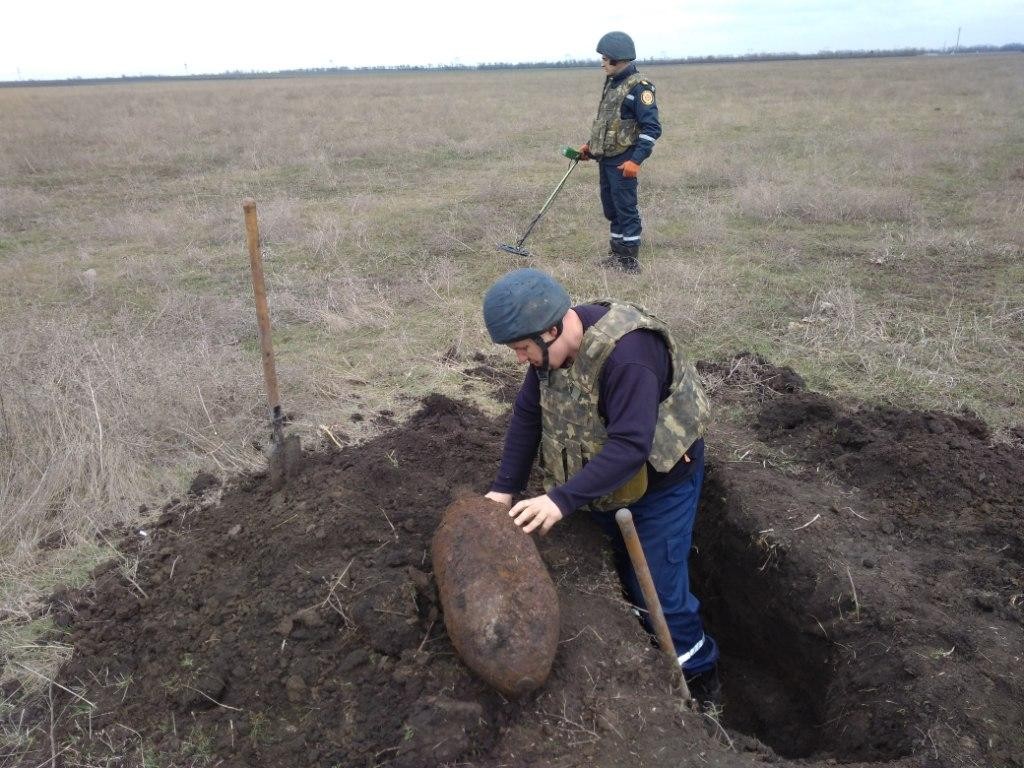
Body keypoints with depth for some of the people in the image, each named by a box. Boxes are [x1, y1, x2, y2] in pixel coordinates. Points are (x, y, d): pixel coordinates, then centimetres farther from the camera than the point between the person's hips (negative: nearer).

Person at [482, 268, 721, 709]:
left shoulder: (626, 353, -37)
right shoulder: (553, 345, -11)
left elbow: (630, 446, -40)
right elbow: (528, 415, -5)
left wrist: (562, 500, -43)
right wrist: (504, 488, -10)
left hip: (660, 479, -7)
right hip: (606, 480, 7)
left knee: (659, 589, 0)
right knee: (619, 572, 19)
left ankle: (698, 675, 23)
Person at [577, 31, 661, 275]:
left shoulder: (639, 88, -14)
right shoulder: (611, 83, 13)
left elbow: (652, 128, -18)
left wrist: (636, 160, -25)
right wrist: (590, 145, 21)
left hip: (622, 161, -9)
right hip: (605, 158, 9)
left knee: (625, 209, -4)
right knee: (611, 208, 15)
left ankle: (630, 261, 4)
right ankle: (617, 254, 26)